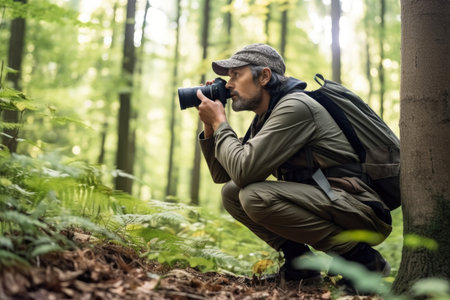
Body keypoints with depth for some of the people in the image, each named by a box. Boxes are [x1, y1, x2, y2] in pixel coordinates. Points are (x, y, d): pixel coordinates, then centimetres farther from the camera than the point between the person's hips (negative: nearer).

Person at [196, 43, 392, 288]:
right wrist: (210, 125, 5)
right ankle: (298, 261, 3)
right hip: (318, 202, 9)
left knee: (255, 196, -28)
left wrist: (220, 123, -11)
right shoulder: (264, 118, 12)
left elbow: (244, 170, -26)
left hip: (363, 211, -9)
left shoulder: (295, 107, -18)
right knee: (231, 193, 4)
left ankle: (359, 256, -16)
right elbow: (221, 174, 16)